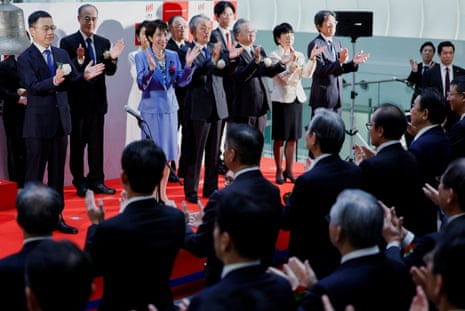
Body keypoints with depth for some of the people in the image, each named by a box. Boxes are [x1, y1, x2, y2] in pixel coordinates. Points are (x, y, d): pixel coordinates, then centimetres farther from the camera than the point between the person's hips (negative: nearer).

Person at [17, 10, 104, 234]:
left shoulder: (62, 54, 10)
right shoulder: (25, 59, -9)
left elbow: (72, 81, 8)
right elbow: (33, 87, -22)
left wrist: (85, 76, -13)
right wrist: (54, 81, -39)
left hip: (60, 121, 6)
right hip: (38, 123, -6)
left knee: (57, 172, 13)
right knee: (35, 173, 2)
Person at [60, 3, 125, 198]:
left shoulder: (104, 43, 7)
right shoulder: (68, 42, -6)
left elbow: (110, 72, 3)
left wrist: (112, 59, -17)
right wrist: (78, 61, -32)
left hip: (97, 101, 4)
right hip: (77, 101, -4)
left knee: (97, 143, 9)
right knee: (77, 143, 6)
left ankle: (96, 181, 17)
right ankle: (80, 183, 15)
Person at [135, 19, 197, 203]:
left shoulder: (173, 56, 5)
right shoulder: (142, 56, -6)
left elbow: (181, 81, 2)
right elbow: (141, 85, -14)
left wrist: (188, 65, -14)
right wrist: (151, 68, -30)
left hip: (170, 107, 5)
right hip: (151, 108, -4)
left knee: (168, 152, 9)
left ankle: (162, 192, 22)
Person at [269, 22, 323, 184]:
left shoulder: (299, 55, 11)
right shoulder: (274, 55, -4)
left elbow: (307, 73, -4)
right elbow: (284, 78, -15)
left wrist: (312, 58, -15)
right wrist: (292, 65, -30)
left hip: (297, 98, 5)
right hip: (281, 99, -5)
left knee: (293, 137, 8)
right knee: (280, 138, -1)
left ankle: (289, 170, 16)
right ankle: (279, 171, 8)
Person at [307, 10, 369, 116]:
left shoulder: (337, 43, 13)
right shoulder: (315, 45, -11)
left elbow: (340, 68, 14)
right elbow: (320, 70, -20)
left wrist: (354, 62, -4)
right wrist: (339, 61, -32)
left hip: (337, 98, 7)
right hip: (322, 99, -7)